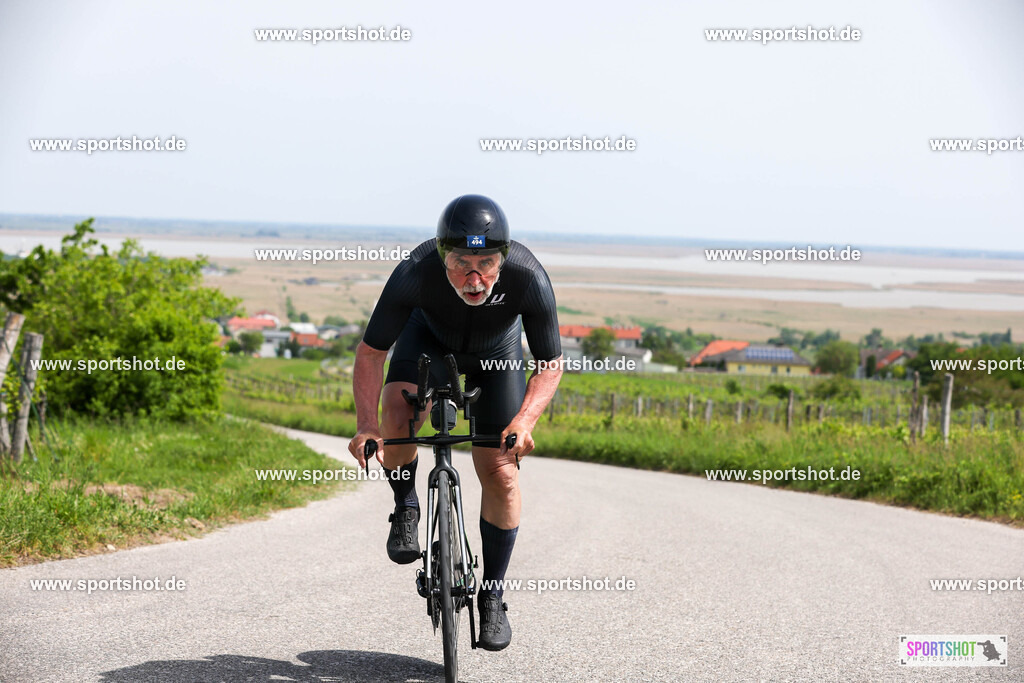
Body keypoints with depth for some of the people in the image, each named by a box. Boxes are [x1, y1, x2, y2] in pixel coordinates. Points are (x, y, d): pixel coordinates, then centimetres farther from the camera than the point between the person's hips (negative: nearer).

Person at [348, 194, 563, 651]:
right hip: (431, 337, 0)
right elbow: (370, 352, -27)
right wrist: (366, 423, -39)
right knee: (398, 414, -29)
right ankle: (406, 508, 0)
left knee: (500, 472, -7)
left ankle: (492, 597, 10)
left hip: (498, 351, 0)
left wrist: (525, 422, -42)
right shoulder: (415, 273, -39)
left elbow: (550, 365, -26)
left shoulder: (528, 277, -39)